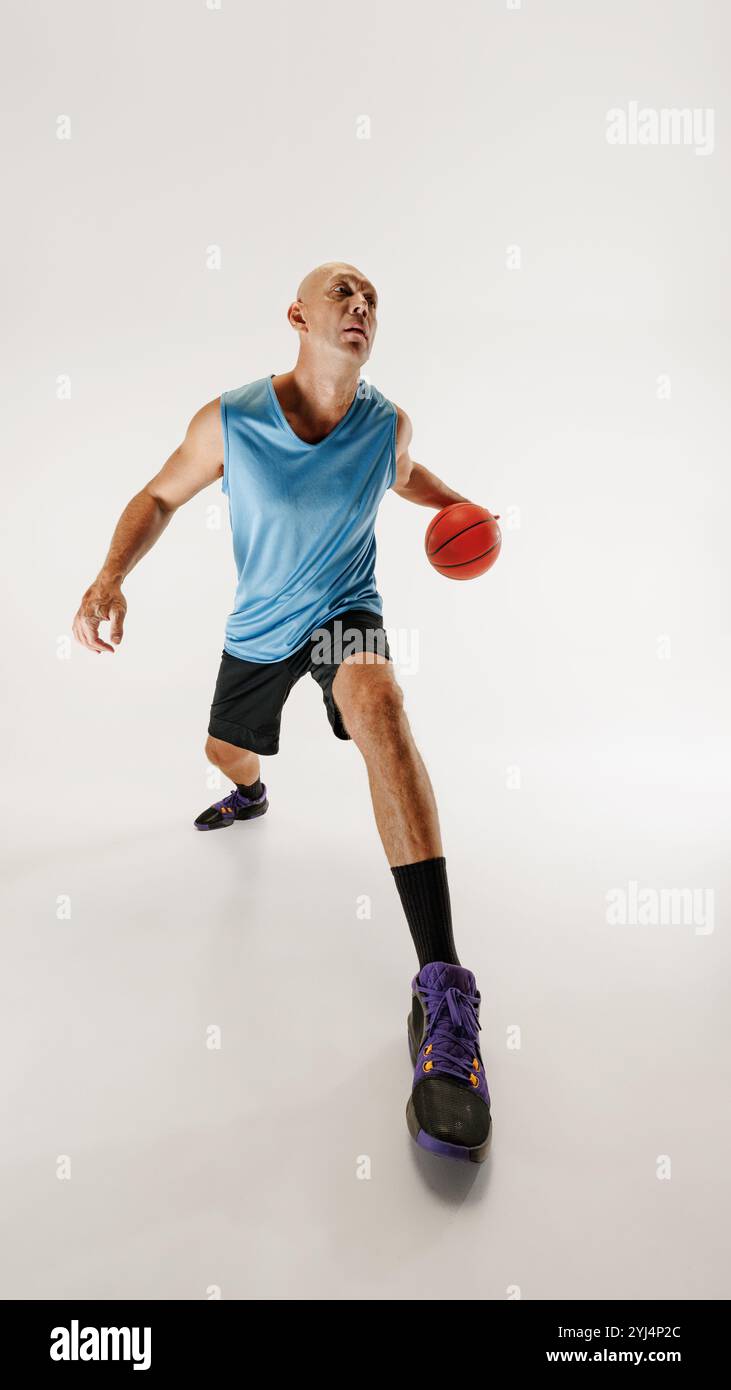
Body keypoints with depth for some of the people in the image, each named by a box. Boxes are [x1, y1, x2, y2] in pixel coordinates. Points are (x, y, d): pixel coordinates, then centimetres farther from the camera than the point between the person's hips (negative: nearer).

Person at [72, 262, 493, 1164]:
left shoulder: (387, 426, -12)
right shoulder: (227, 422, -17)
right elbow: (161, 496, -4)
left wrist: (459, 505, -1)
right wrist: (111, 575, -21)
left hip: (345, 613, -2)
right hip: (258, 625, 3)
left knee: (379, 706, -35)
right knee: (224, 751, 20)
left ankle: (442, 991, -41)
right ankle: (251, 797, 67)